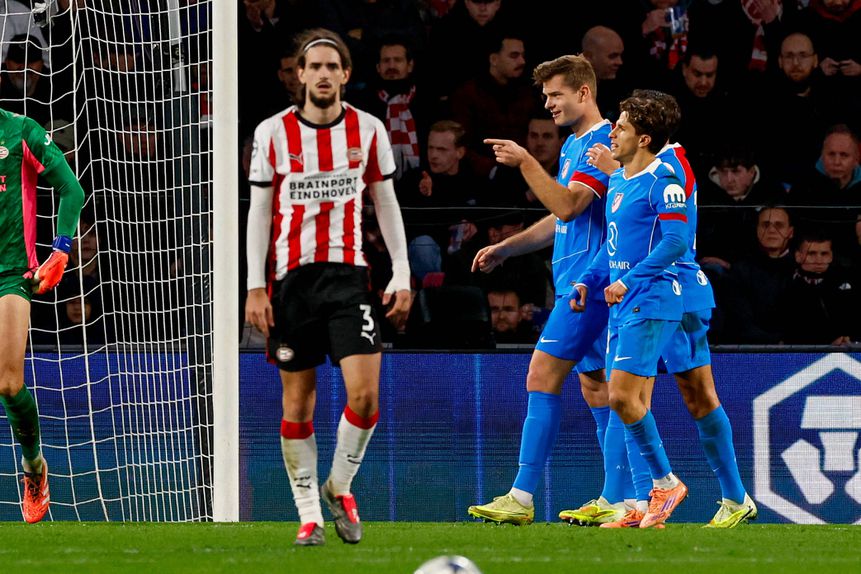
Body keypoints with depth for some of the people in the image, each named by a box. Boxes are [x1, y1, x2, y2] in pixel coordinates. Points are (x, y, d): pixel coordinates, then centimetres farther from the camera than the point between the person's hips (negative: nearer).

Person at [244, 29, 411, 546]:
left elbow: (386, 203, 11)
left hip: (348, 275, 0)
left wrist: (402, 275, 5)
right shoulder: (273, 133, -1)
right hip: (291, 276, 0)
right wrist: (255, 286, -3)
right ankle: (309, 515, 11)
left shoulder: (368, 130, 3)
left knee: (365, 394, -13)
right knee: (298, 401, 2)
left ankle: (340, 485, 11)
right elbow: (259, 210, 3)